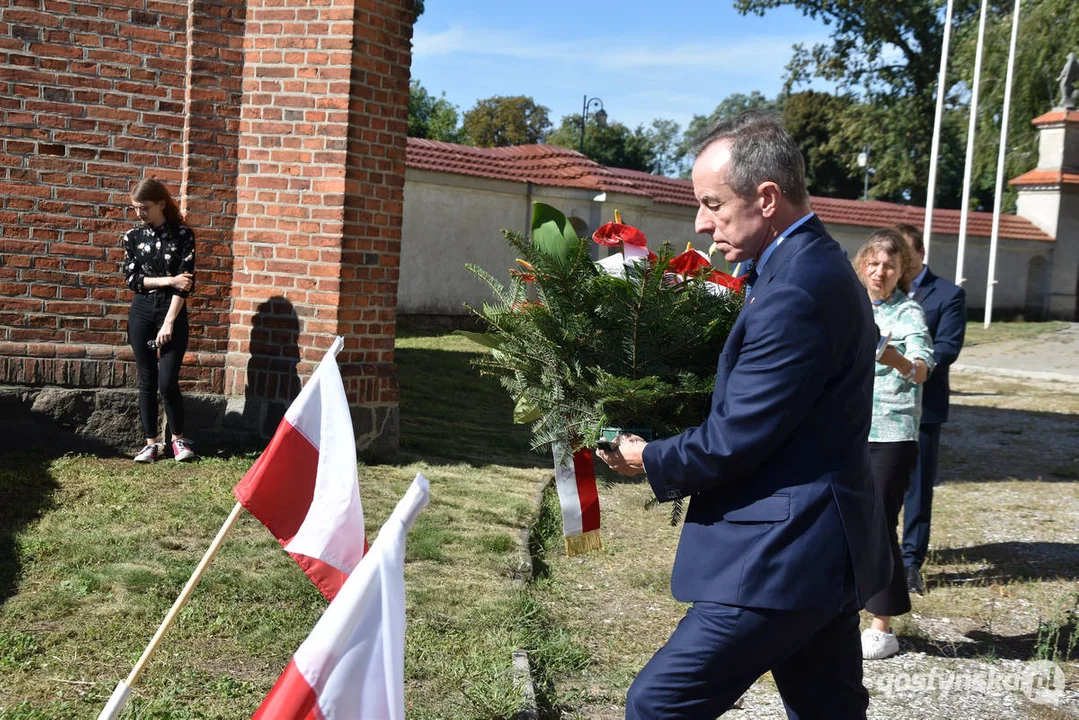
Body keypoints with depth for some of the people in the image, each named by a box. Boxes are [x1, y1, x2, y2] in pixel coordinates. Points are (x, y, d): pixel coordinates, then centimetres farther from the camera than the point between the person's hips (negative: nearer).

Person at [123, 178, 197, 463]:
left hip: (173, 312, -3)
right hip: (141, 312, 3)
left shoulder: (183, 235, -4)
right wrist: (168, 280, -12)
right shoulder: (133, 236, 5)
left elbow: (186, 282, -8)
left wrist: (169, 323, -13)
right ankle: (151, 442, 15)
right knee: (146, 381, 6)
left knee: (167, 381, -7)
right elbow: (132, 279, 0)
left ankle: (178, 438, 13)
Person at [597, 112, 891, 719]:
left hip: (783, 558, -10)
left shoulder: (794, 292, -22)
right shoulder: (818, 264, 11)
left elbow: (735, 439, -21)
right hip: (826, 549, 10)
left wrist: (650, 460, -4)